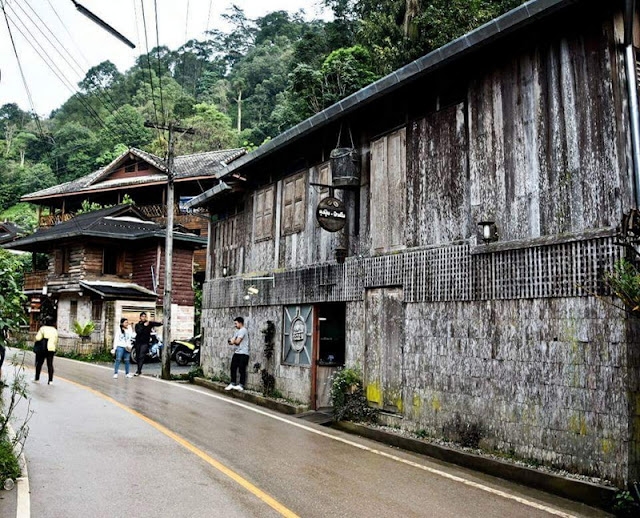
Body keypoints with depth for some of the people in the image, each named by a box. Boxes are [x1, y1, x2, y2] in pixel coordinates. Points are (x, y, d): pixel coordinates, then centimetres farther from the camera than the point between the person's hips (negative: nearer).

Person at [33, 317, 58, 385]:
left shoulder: (42, 329, -5)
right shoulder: (55, 330, 7)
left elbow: (37, 338, -11)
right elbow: (55, 341, 9)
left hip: (42, 349, -3)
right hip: (51, 349, 3)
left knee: (39, 363, 11)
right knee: (50, 364, 4)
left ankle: (37, 379, 19)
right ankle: (50, 380, 1)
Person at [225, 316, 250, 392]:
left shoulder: (243, 330, -11)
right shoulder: (237, 331, 20)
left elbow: (237, 341, -16)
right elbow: (232, 341, 15)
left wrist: (233, 341, 4)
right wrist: (231, 341, -7)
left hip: (243, 353, -9)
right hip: (236, 352, 9)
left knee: (242, 370, -5)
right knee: (233, 368, 7)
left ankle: (241, 386, -1)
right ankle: (232, 384, 14)